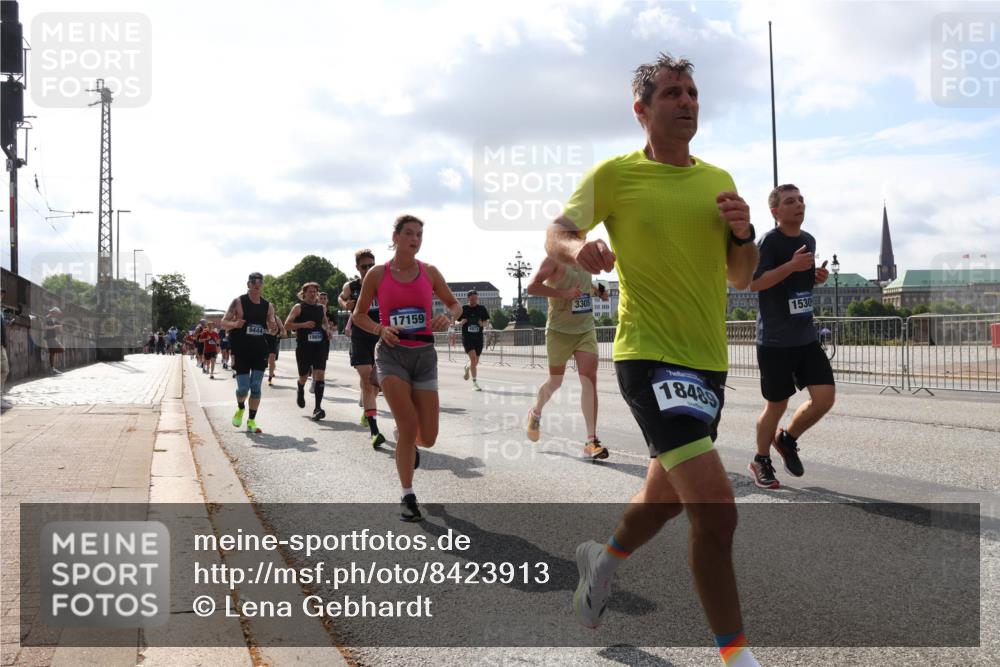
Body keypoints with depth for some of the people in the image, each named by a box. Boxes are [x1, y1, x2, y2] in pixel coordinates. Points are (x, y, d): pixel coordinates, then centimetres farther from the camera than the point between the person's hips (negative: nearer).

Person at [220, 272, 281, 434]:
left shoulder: (268, 305, 6)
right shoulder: (238, 302, -4)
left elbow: (272, 329, 13)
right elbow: (224, 322, -4)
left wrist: (274, 328, -12)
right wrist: (234, 324, -25)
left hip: (260, 350, 3)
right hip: (241, 350, -3)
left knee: (256, 387, -2)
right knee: (243, 387, -4)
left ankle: (251, 422, 6)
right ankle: (240, 408, 28)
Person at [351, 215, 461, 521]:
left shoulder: (430, 273, 4)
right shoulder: (377, 274, 0)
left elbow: (455, 305, 15)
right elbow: (359, 314, 8)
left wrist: (447, 317, -8)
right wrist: (381, 329, -12)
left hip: (424, 355, 2)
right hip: (391, 353, -2)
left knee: (428, 438, 0)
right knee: (408, 425, -16)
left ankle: (410, 442, 41)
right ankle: (408, 497, 0)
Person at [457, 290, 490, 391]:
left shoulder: (482, 308, 3)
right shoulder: (463, 309, -1)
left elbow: (486, 321, 10)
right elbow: (457, 322, 7)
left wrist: (482, 324, -12)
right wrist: (461, 322, -16)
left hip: (478, 338, 3)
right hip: (467, 338, -3)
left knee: (476, 362, 9)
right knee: (473, 358, -20)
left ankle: (467, 367, 46)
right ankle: (474, 382, -11)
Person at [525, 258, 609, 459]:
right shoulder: (554, 260, -10)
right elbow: (532, 287, -20)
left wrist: (597, 291, 11)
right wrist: (564, 293, -28)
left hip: (586, 329, 5)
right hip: (559, 331, -5)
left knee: (589, 379, -11)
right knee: (555, 382, 10)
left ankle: (591, 442, -13)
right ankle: (535, 413, 43)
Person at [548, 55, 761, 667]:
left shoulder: (719, 180, 12)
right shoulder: (615, 174, -3)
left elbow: (740, 278, 15)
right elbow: (557, 233, 1)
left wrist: (744, 233, -6)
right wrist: (578, 247, -22)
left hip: (709, 361, 7)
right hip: (650, 357, -7)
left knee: (668, 495, 21)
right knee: (716, 508, -18)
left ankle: (605, 558, 51)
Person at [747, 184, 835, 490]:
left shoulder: (809, 240, 12)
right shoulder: (770, 240, -11)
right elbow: (754, 283, -19)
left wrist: (818, 277, 5)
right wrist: (791, 265, -27)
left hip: (806, 337, 6)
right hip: (775, 339, -6)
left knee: (825, 396, -3)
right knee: (777, 405, 2)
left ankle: (787, 439, 22)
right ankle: (761, 461, 24)